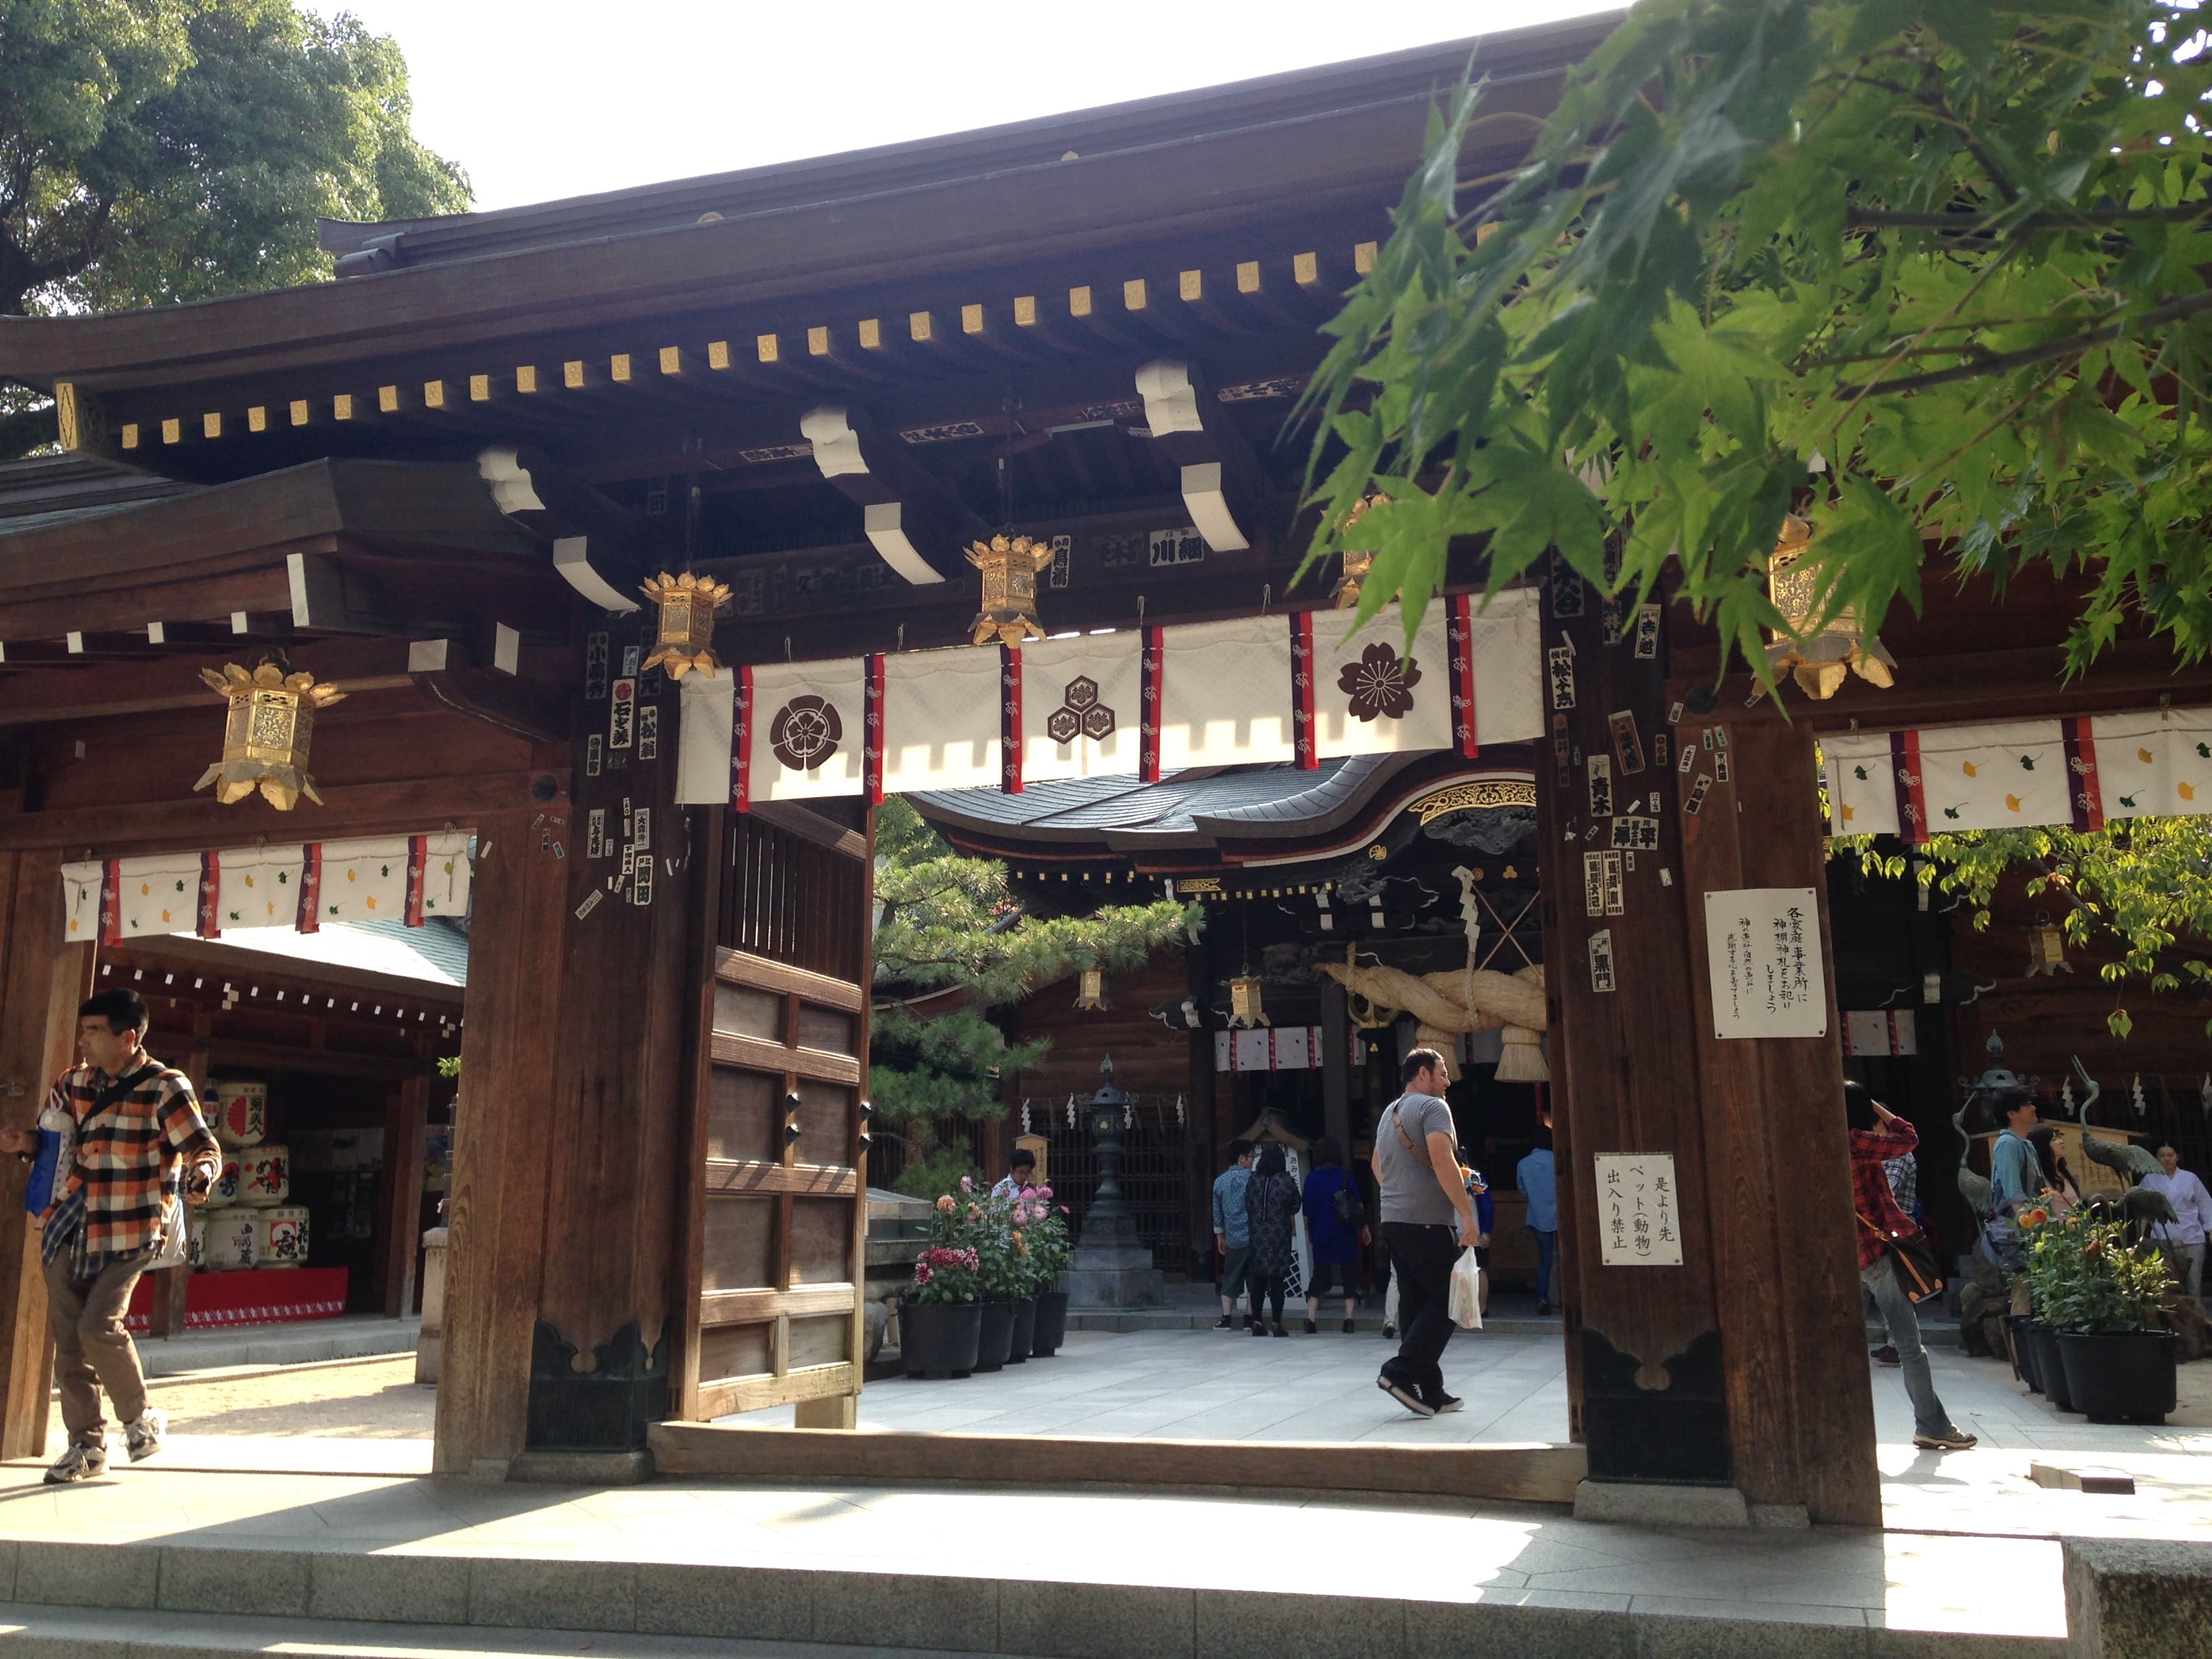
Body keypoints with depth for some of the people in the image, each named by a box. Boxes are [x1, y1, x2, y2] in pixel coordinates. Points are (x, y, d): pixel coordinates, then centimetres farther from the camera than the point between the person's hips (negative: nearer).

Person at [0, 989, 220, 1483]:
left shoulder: (166, 1088, -12)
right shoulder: (75, 1084, 7)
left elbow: (205, 1150, -14)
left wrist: (200, 1176, -36)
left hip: (129, 1231, -6)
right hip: (71, 1230, 6)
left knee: (99, 1327, -16)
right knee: (68, 1338, 5)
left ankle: (140, 1417, 8)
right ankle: (87, 1443, 18)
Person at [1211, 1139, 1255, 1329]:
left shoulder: (1219, 1181, 7)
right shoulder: (1251, 1178, -7)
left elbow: (1217, 1212, 13)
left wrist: (1220, 1237, 22)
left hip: (1233, 1238, 4)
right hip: (1252, 1236, -4)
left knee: (1230, 1278, 10)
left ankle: (1226, 1318, 6)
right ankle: (1249, 1317, 3)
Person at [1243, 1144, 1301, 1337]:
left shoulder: (1252, 1181, 0)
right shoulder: (1286, 1181, -7)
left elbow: (1247, 1207, 5)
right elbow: (1295, 1207, 2)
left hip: (1257, 1236, 3)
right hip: (1280, 1235, -3)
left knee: (1258, 1281, 9)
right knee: (1277, 1282, 1)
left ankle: (1257, 1322, 10)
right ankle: (1276, 1323, 0)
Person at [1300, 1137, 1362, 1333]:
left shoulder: (1312, 1178, -3)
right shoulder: (1346, 1176, -4)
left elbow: (1307, 1210, -2)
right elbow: (1358, 1205, -1)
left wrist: (1309, 1233, 10)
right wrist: (1364, 1226, 11)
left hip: (1321, 1236, 1)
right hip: (1346, 1236, -1)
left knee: (1319, 1274, 8)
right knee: (1349, 1274, 11)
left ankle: (1310, 1319, -1)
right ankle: (1348, 1318, 5)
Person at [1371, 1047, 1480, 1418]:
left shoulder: (1389, 1113, 19)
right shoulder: (1432, 1107, -8)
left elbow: (1378, 1167, 29)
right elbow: (1442, 1160, -21)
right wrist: (1468, 1215, -21)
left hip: (1392, 1221, 9)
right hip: (1428, 1222, -9)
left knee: (1414, 1304, 9)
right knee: (1444, 1303, -3)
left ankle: (1430, 1393, 11)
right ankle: (1400, 1371, -11)